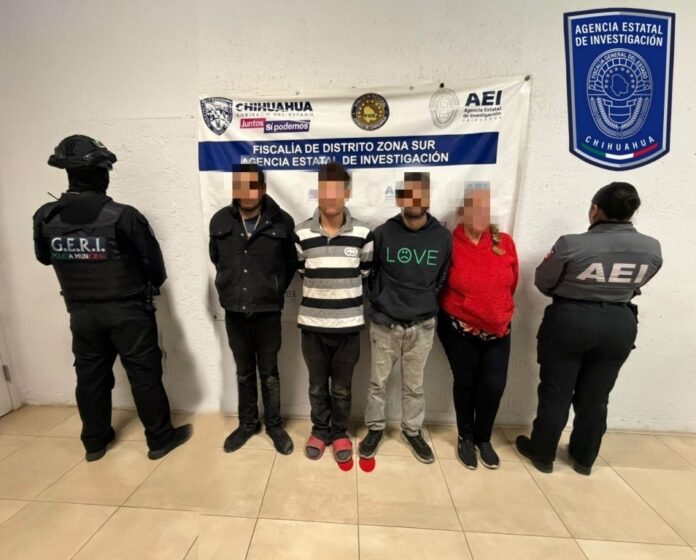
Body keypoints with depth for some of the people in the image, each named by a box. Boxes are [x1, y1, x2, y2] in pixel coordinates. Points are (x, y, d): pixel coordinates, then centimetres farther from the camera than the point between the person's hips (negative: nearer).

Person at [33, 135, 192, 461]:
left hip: (81, 312, 5)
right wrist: (152, 285, 8)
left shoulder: (45, 218, -5)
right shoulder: (122, 216, -20)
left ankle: (95, 441, 34)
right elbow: (154, 263, -12)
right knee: (144, 374, 6)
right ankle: (160, 438, 19)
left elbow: (45, 258, 13)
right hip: (128, 310, -4)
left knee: (90, 375, 18)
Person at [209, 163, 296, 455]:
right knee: (244, 373, 18)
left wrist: (275, 291, 3)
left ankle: (274, 425, 32)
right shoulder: (220, 221, -1)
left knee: (269, 373, 13)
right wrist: (231, 288, 13)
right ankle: (248, 423, 37)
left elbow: (291, 262, 3)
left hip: (268, 312, -2)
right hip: (234, 312, 3)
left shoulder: (281, 222, -9)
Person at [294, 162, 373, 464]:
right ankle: (320, 430, 41)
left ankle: (340, 432, 39)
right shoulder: (302, 234, -4)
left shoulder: (362, 233, -5)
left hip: (348, 324, 0)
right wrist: (320, 295, 9)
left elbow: (366, 274, 6)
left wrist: (346, 298, 8)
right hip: (312, 324, 1)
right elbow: (302, 273, 9)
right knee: (317, 385, 18)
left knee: (342, 387, 16)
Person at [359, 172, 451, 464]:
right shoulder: (383, 233, -6)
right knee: (378, 381, 13)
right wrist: (380, 303, 0)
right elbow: (370, 274, 3)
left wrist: (428, 305, 4)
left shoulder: (443, 237, -2)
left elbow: (443, 280, 8)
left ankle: (412, 431, 38)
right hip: (384, 324, 0)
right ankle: (375, 428, 35)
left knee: (414, 385, 16)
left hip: (422, 326, 1)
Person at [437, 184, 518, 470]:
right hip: (459, 329, -3)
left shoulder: (505, 243, -3)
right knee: (465, 383, 11)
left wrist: (498, 310, 15)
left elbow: (511, 282, 9)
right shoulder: (450, 244, -15)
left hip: (498, 330, 3)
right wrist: (459, 308, 5)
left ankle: (483, 439, 31)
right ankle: (465, 438, 34)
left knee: (494, 385, 4)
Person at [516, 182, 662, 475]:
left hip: (569, 320, -4)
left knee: (555, 392, 11)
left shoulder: (571, 244, -20)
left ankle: (542, 453, 26)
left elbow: (542, 282, -7)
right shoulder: (652, 249, -5)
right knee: (596, 397, 18)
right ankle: (584, 458, 35)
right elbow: (635, 285, 10)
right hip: (620, 324, 4)